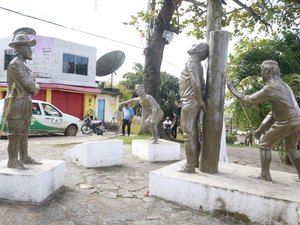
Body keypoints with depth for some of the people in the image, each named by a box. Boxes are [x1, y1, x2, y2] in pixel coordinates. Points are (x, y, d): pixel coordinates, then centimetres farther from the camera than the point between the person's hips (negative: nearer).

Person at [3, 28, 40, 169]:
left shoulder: (25, 65, 17)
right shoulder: (15, 64, -13)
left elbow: (33, 83, 16)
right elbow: (28, 84, -16)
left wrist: (34, 88, -4)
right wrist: (34, 89, 2)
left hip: (25, 103, 9)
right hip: (16, 104, -9)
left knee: (24, 132, 12)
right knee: (15, 134, -4)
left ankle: (24, 157, 21)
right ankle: (12, 161, 5)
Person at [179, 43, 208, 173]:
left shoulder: (191, 64, -11)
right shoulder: (198, 65, 16)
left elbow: (196, 84, -21)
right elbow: (202, 85, 15)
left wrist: (200, 101, -12)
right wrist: (201, 100, 11)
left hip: (189, 103, -9)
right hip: (195, 103, 9)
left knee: (188, 134, -6)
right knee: (195, 133, 13)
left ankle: (190, 166, 0)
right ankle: (195, 162, 24)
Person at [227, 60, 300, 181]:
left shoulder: (271, 87, -14)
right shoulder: (282, 85, 17)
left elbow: (248, 100, -10)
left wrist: (232, 89, 1)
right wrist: (261, 128, 19)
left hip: (286, 122, -9)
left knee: (265, 145, 7)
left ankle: (265, 174, 10)